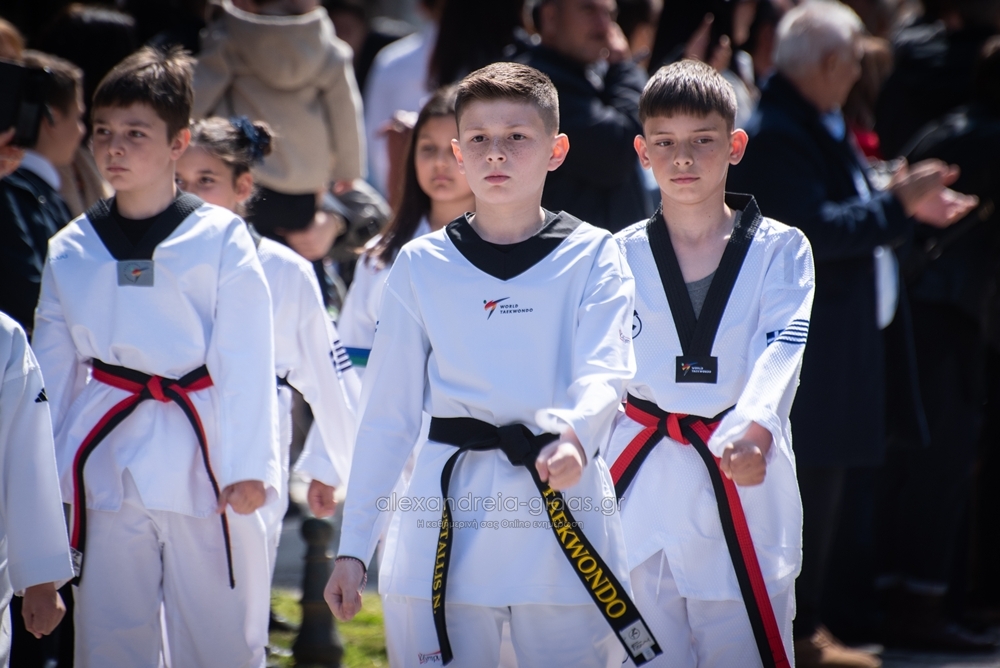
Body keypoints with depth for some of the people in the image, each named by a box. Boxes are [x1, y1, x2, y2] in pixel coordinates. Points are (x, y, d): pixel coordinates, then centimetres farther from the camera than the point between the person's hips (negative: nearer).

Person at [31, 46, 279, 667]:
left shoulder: (221, 239, -3)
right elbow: (53, 368, 13)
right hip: (108, 467, 3)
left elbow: (246, 360, -4)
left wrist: (248, 467, -9)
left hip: (203, 464, -3)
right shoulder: (70, 250, 7)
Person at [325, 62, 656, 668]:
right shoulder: (422, 266, 10)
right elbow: (387, 417, 11)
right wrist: (352, 548, 6)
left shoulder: (593, 257, 6)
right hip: (447, 518, 1)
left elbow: (605, 374, -9)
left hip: (564, 508, -1)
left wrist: (573, 439, -32)